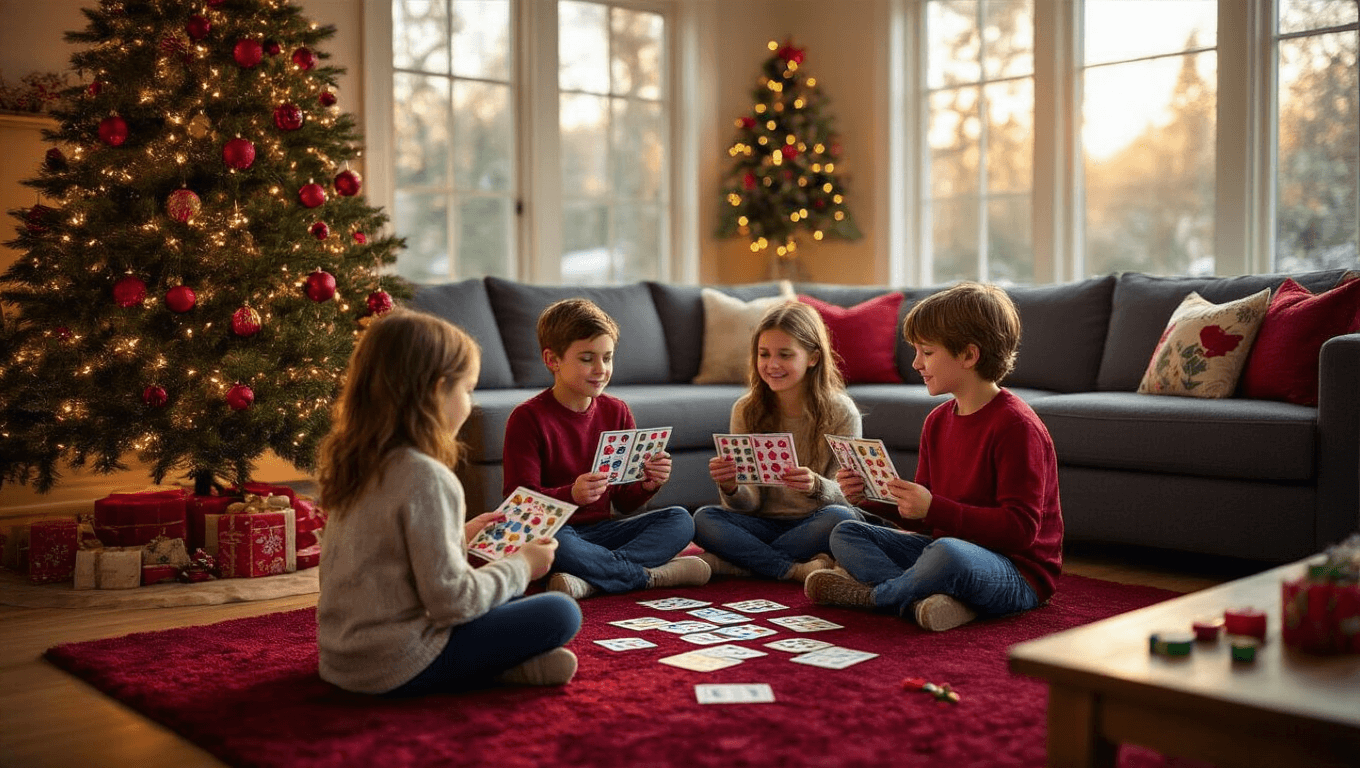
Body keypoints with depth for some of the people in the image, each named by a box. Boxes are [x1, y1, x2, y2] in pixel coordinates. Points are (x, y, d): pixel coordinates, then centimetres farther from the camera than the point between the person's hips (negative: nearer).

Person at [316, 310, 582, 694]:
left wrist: (458, 539, 17)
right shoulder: (426, 478, -22)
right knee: (561, 613, -6)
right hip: (396, 670, -9)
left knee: (505, 594, 24)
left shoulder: (353, 463, 5)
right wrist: (521, 566, -5)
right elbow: (451, 600, -21)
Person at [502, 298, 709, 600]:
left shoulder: (616, 412, 8)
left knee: (680, 519, -14)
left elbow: (625, 502, 9)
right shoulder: (528, 417, -9)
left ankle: (590, 581, -29)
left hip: (602, 529, 6)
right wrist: (571, 495, -33)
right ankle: (653, 574, -21)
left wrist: (647, 484, -13)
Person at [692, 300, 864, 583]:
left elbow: (852, 496, -12)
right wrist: (730, 488, -27)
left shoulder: (840, 412, -8)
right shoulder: (746, 410, -1)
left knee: (838, 517, -34)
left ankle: (728, 564, -24)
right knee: (704, 519, -23)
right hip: (766, 525, 2)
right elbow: (749, 504, -2)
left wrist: (816, 486, -34)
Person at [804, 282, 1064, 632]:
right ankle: (923, 600, -22)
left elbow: (1020, 528, -23)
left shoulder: (1015, 425, -18)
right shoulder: (937, 421, 8)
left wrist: (933, 508, -27)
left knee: (946, 553, -40)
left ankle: (869, 593, -11)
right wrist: (870, 497, -5)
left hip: (1018, 573, -9)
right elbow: (925, 520, 12)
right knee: (845, 534, 3)